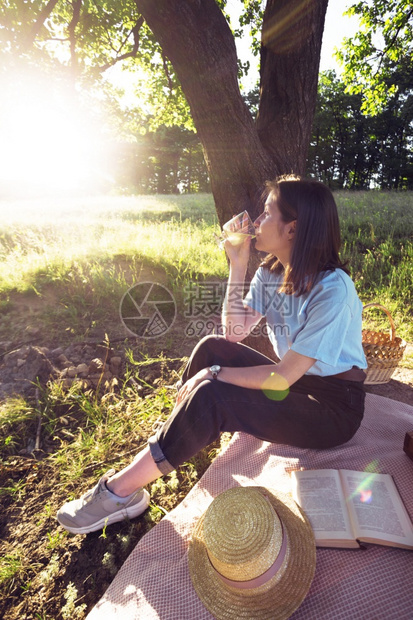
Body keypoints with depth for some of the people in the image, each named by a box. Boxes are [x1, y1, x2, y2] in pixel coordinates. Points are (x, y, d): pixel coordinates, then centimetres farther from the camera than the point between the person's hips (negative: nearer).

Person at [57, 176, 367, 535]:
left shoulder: (332, 289, -24)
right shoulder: (272, 272, 0)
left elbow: (283, 376, -25)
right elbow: (235, 332, -7)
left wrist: (214, 374, -18)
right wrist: (238, 264, -13)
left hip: (334, 409, -7)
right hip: (295, 382, 7)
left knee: (211, 397, -27)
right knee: (213, 347, -10)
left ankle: (122, 490, -9)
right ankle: (172, 443, 4)